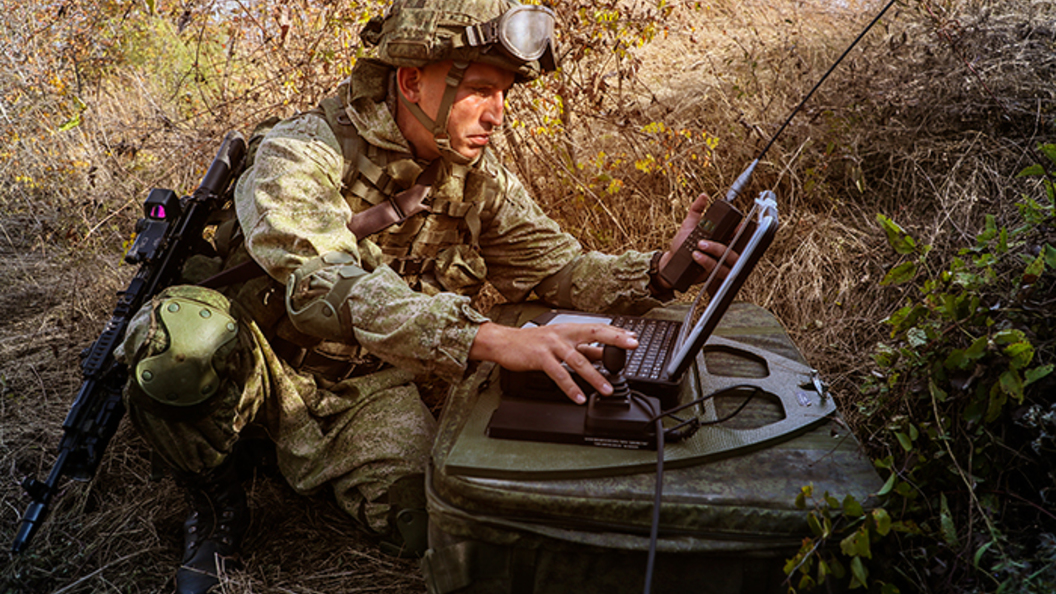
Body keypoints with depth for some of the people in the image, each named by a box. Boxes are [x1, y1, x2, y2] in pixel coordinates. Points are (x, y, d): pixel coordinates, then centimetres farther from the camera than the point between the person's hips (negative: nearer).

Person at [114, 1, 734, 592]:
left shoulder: (478, 177, -4)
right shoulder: (298, 155, -24)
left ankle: (322, 464, 12)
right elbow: (330, 286, -41)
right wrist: (489, 338, -55)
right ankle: (217, 501, -4)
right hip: (265, 364, -2)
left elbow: (561, 267, -3)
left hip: (369, 386, 3)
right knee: (182, 334, -35)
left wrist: (657, 271, -24)